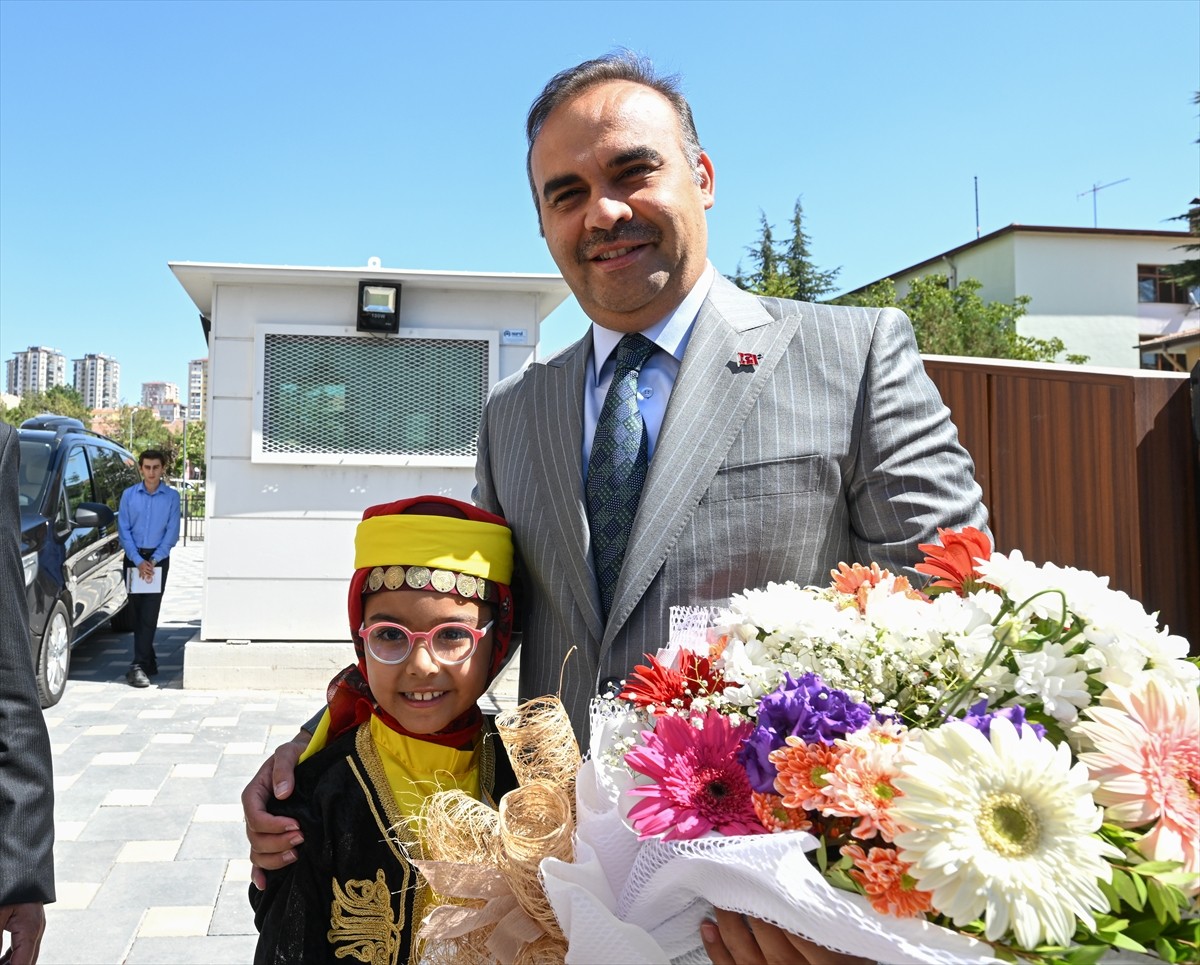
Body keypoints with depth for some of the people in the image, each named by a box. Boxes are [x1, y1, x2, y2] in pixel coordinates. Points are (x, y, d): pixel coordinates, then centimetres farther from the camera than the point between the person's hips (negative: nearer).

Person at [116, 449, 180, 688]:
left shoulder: (171, 496, 0)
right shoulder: (129, 495, 3)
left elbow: (172, 532, -2)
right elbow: (124, 530, 0)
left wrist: (153, 560, -11)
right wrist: (138, 561, -10)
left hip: (158, 558, -2)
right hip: (133, 558, 2)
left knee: (149, 614, -9)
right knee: (137, 613, 7)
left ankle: (139, 666, -12)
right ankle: (149, 661, 19)